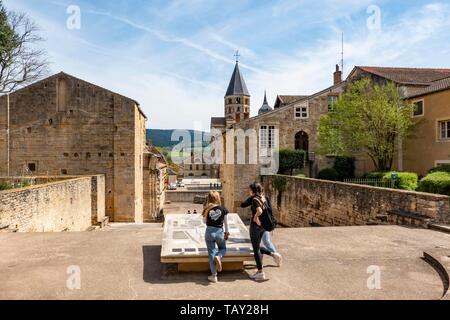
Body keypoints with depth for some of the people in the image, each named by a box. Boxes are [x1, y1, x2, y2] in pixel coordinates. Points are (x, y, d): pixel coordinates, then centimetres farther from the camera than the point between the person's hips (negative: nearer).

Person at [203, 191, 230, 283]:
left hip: (209, 232, 1)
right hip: (219, 232, 0)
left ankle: (214, 276, 9)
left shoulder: (207, 210, -5)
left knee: (211, 253, 9)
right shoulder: (223, 209, -6)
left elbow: (205, 221, 8)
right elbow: (226, 223, 0)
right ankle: (218, 257, -10)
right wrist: (227, 233, 14)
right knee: (223, 249, 25)